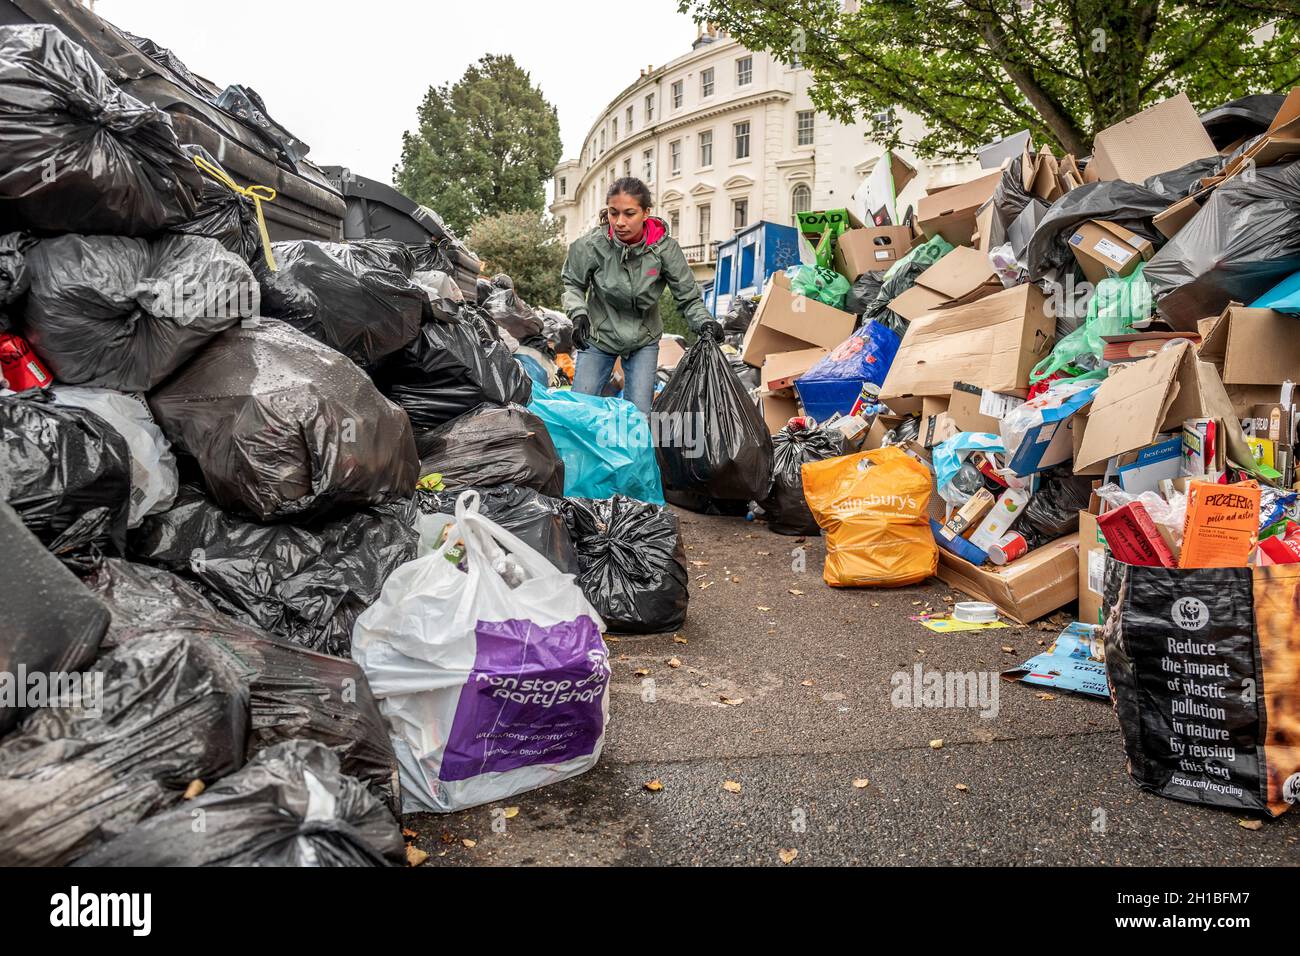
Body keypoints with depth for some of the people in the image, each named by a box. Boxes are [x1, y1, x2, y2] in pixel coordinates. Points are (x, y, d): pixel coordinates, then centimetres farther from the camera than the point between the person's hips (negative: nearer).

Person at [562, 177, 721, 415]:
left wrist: (704, 322, -30)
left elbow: (688, 298, -12)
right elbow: (573, 283, -1)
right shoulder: (592, 245, -21)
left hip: (643, 341, 0)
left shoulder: (665, 248, -21)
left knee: (639, 413, -3)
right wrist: (578, 313, -18)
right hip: (598, 336, 0)